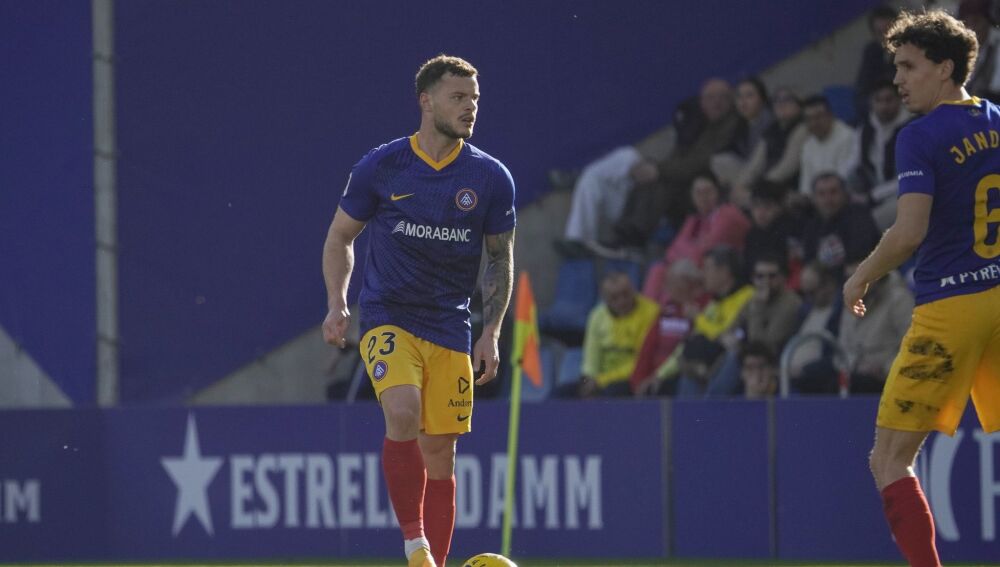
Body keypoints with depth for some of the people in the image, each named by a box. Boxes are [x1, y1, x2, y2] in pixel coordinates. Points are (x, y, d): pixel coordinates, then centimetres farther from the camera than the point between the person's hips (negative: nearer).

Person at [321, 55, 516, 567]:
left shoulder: (491, 178, 1)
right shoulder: (380, 167, -4)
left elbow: (500, 259, 11)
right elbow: (340, 237, 9)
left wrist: (491, 333, 1)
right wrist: (337, 305, -5)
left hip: (449, 330, 3)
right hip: (387, 317, -2)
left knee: (440, 456, 2)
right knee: (402, 412, -28)